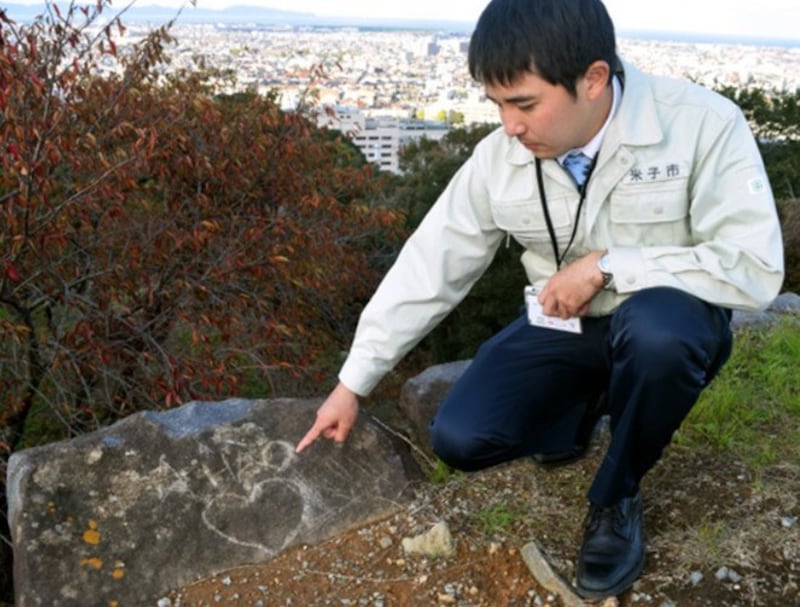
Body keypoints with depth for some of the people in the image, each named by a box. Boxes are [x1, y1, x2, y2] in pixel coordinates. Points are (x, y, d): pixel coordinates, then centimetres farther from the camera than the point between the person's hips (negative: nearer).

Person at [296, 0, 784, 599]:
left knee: (655, 327, -38)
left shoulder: (704, 126, -23)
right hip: (562, 327, 3)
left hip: (667, 327, -2)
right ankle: (585, 404, 17)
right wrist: (353, 383, -4)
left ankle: (618, 495, -8)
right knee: (460, 440, -14)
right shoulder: (500, 157, -13)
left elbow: (755, 268, -25)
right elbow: (429, 266, -8)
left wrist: (605, 265, -27)